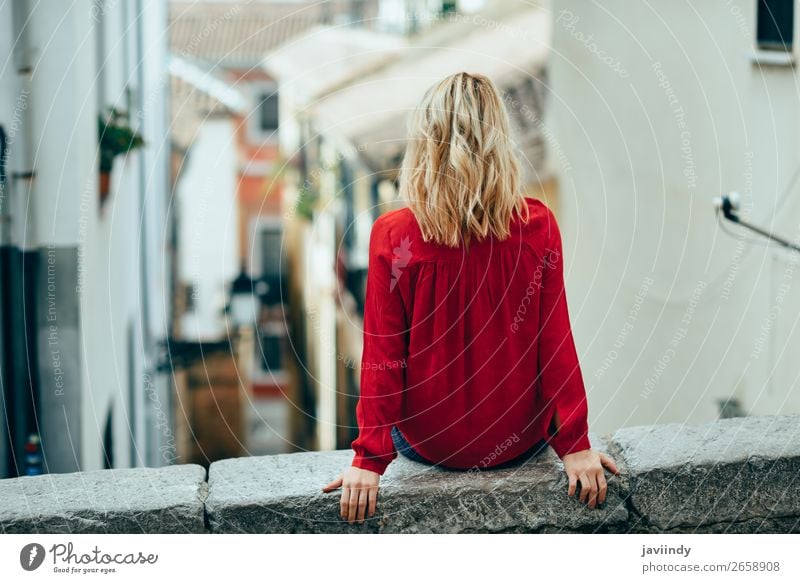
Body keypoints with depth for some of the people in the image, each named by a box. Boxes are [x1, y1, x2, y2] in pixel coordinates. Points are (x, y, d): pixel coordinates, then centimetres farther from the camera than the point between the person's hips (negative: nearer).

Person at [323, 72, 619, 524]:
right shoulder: (538, 227, -14)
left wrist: (370, 459, -7)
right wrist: (574, 444, -1)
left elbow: (383, 357, -15)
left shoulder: (393, 235, -18)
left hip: (429, 443, -1)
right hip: (519, 443, 1)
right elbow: (555, 343, -10)